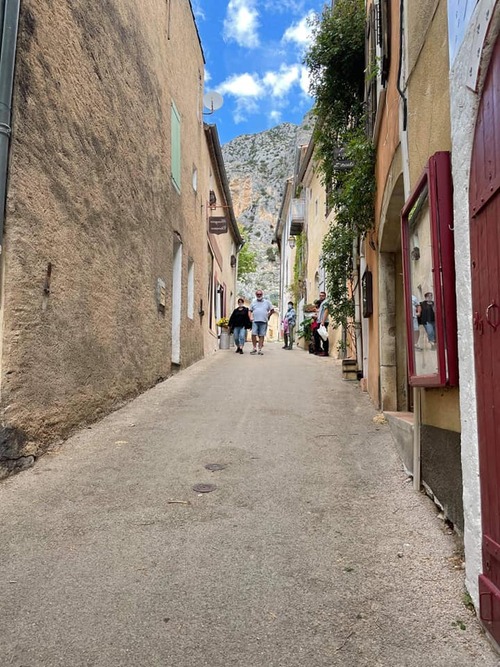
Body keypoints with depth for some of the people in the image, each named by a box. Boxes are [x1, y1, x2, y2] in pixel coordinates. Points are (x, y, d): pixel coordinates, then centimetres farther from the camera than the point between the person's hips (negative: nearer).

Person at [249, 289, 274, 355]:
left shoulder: (267, 302, 10)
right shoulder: (253, 302, 13)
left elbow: (272, 310, 16)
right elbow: (250, 311, 17)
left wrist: (268, 316, 8)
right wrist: (250, 317, 2)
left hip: (263, 321, -1)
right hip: (255, 321, 1)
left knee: (261, 335, -1)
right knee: (253, 334, -9)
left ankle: (260, 349, 4)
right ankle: (254, 348, 2)